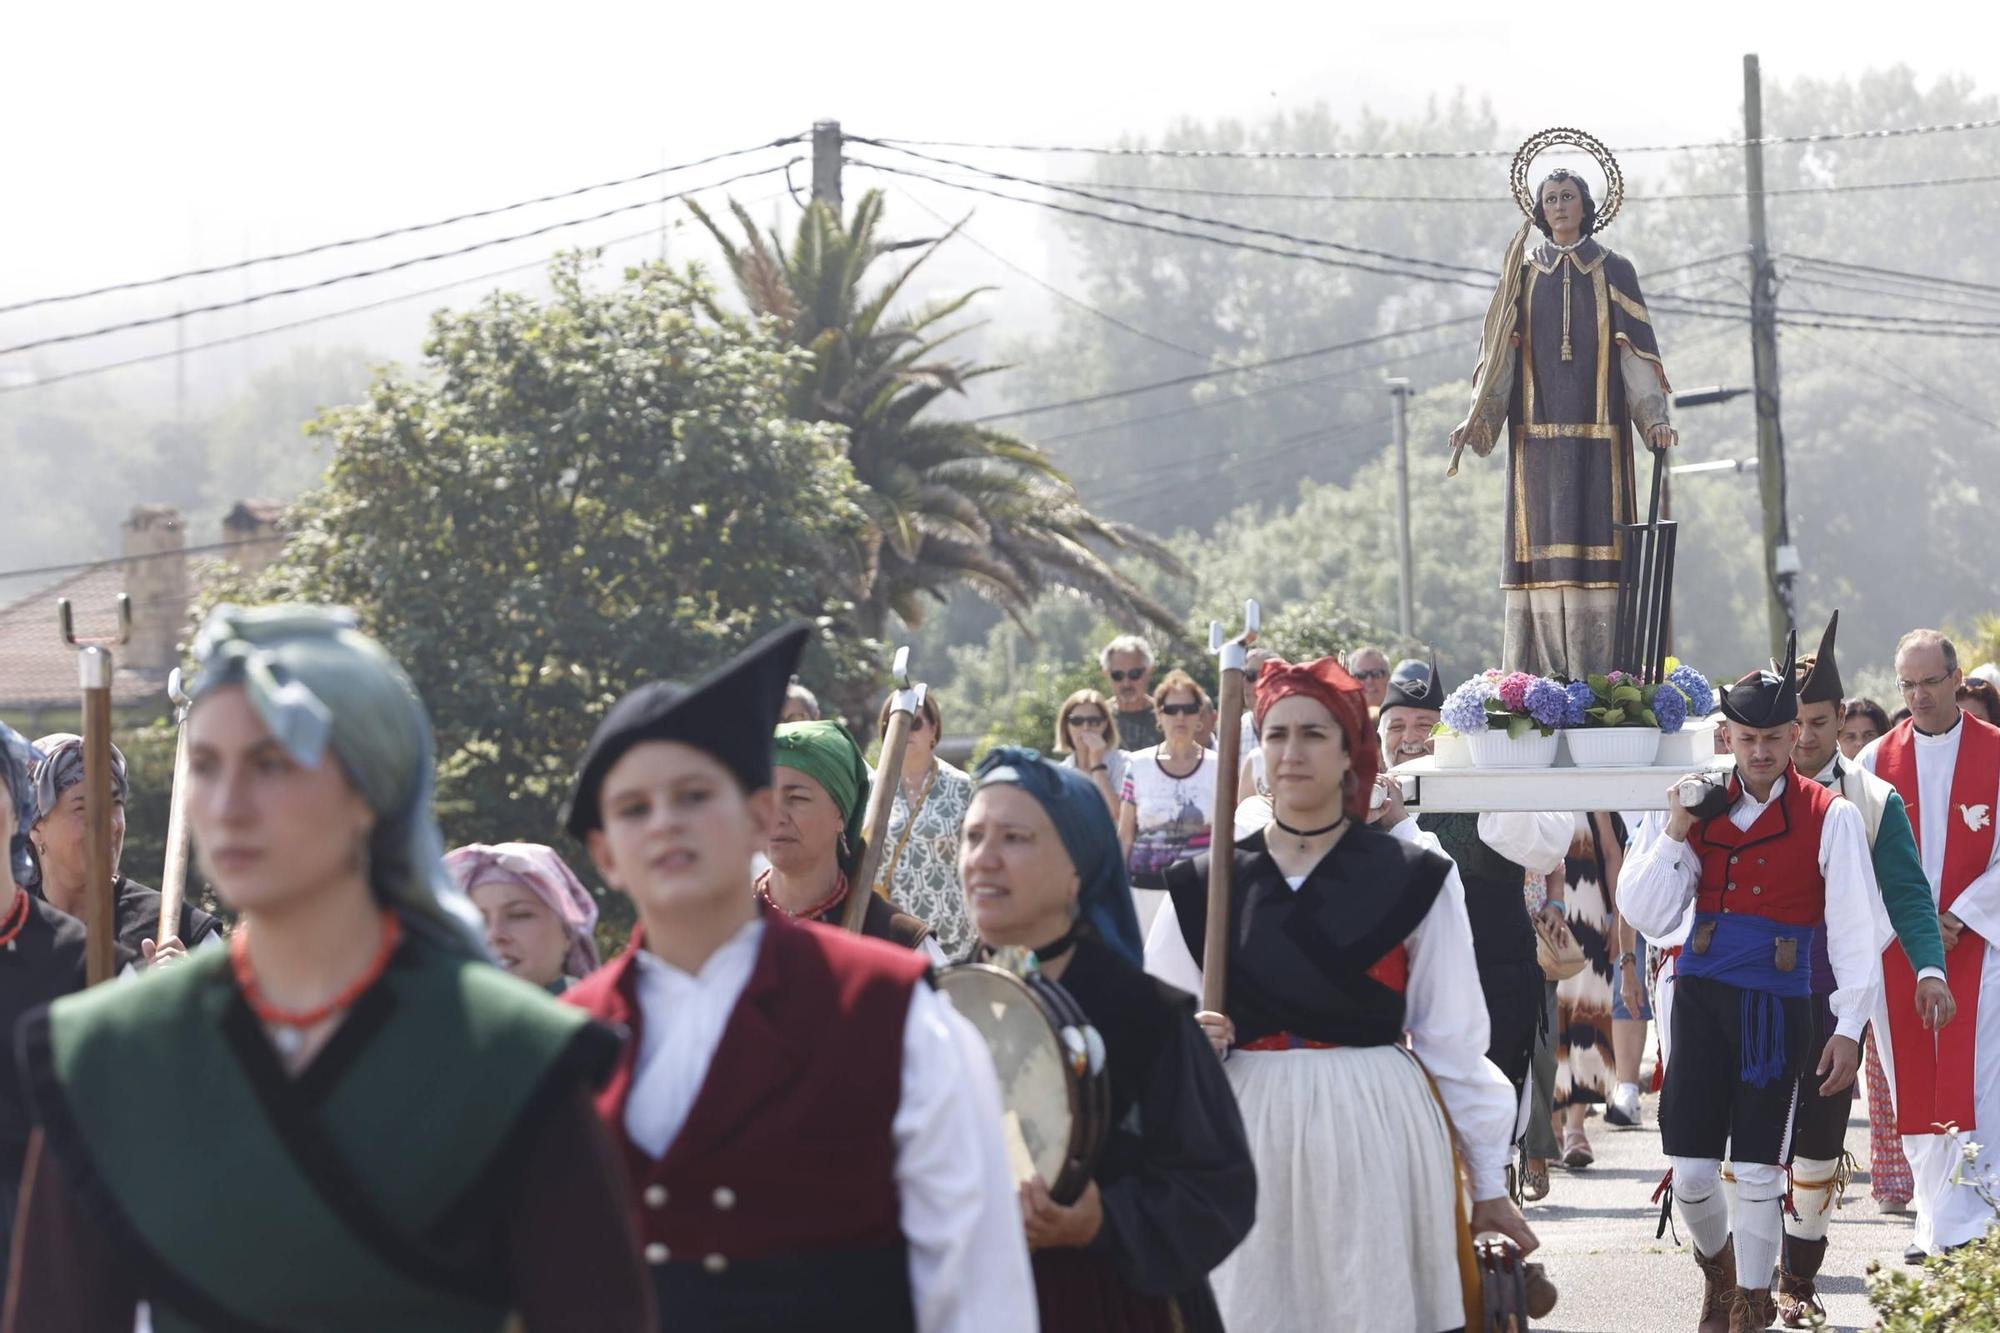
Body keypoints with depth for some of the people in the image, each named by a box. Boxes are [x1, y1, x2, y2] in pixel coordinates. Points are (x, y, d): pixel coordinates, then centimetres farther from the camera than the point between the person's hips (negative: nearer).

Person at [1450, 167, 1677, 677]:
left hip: (1598, 433, -1)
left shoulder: (1614, 272, 9)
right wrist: (1479, 415, -9)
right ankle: (1540, 672, -5)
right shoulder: (1522, 274, 12)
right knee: (1541, 542, -4)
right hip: (1538, 435, 1)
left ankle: (1598, 670, -9)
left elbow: (1636, 349, 2)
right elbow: (1497, 351, 5)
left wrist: (1655, 416, -11)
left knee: (1595, 541, -7)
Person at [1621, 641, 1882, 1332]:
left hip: (1778, 1007, -3)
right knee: (1691, 1171, 2)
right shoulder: (1702, 807, 6)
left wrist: (1849, 1028, -7)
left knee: (1757, 1172, 0)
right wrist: (1675, 832, -7)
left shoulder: (1831, 818, -4)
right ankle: (1717, 1258, 33)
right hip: (1702, 997, 3)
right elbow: (1645, 915, 4)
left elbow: (1856, 932, -3)